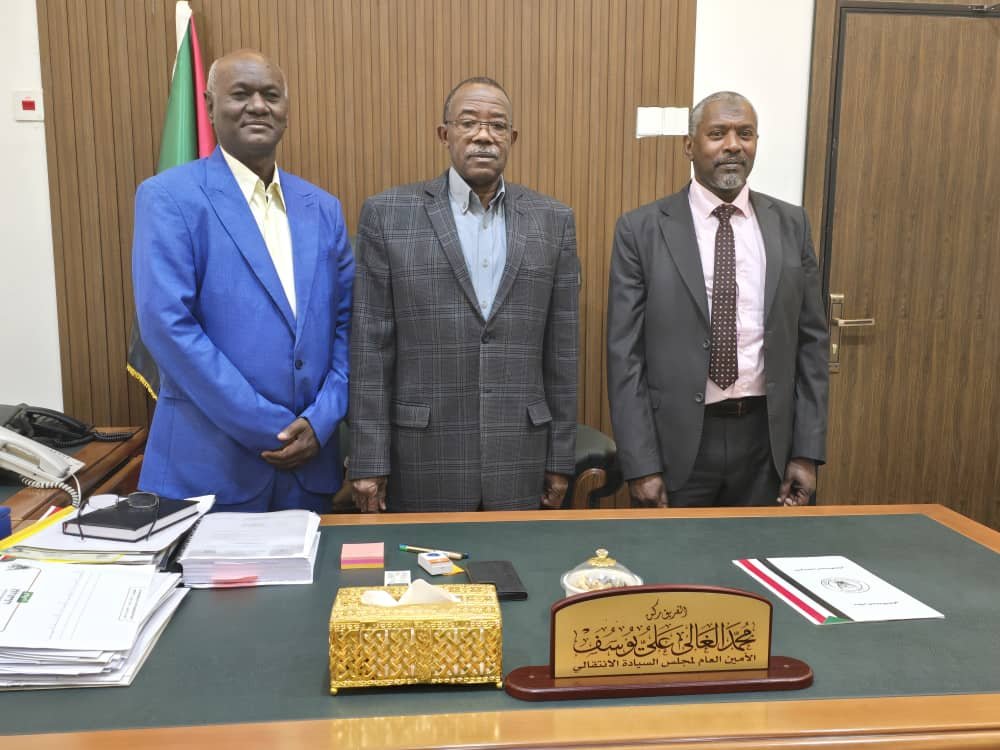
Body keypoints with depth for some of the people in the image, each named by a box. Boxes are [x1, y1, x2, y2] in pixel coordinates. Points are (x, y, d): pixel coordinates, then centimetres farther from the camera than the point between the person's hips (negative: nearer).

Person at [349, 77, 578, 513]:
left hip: (520, 460, 2)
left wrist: (560, 460, 6)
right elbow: (371, 347, -3)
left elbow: (560, 352, 6)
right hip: (422, 459, -2)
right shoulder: (388, 214, -1)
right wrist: (368, 463, -5)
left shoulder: (553, 221, 5)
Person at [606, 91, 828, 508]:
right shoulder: (642, 230, -5)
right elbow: (625, 352, -7)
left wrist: (807, 451, 1)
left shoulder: (791, 225, 5)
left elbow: (810, 340, 6)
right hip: (676, 441, -2)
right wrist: (640, 465, -10)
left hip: (766, 438, 3)